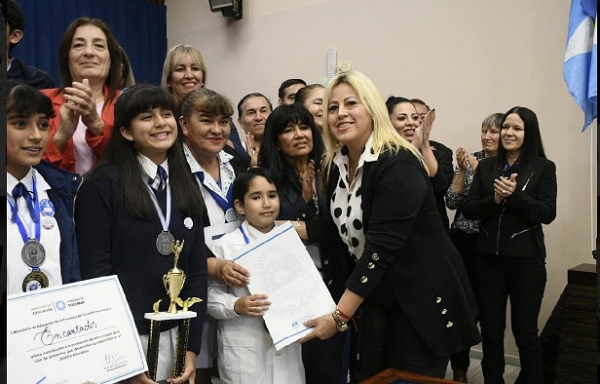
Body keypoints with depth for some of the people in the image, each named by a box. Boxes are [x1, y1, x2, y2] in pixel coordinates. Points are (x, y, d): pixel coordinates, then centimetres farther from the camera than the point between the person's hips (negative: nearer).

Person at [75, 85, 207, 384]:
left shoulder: (185, 187, 6)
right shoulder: (102, 185, -10)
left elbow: (197, 269, 4)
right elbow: (94, 271, -12)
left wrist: (192, 347, -1)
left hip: (174, 335, 5)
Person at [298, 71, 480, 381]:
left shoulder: (398, 164, -24)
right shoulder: (338, 163, 1)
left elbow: (381, 246, -30)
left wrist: (340, 315, -32)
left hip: (423, 297, -7)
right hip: (376, 296, 7)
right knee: (367, 377, 14)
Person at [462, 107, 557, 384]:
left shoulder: (543, 168, -1)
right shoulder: (486, 167, 6)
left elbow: (547, 214, -9)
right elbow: (468, 209, 1)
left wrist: (515, 195, -21)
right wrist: (494, 200, -16)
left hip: (526, 260, -2)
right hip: (489, 258, 3)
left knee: (525, 332, 7)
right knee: (490, 330, 12)